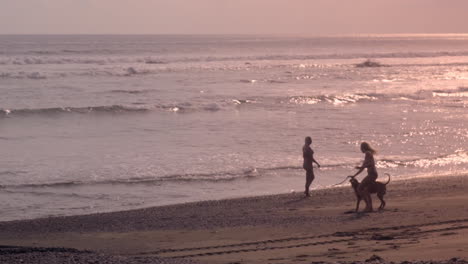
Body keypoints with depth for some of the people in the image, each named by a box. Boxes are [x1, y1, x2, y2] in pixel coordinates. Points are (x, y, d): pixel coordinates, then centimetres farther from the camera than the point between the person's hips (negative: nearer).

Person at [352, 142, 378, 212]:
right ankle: (370, 207, 17)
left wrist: (361, 167, -21)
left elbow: (372, 163, -22)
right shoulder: (367, 155, 21)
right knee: (366, 190, 18)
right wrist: (354, 176, 27)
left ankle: (368, 204, -9)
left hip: (371, 174, -10)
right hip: (373, 174, 10)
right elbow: (363, 167, 26)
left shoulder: (368, 153, -9)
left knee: (359, 189, -7)